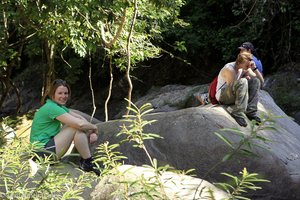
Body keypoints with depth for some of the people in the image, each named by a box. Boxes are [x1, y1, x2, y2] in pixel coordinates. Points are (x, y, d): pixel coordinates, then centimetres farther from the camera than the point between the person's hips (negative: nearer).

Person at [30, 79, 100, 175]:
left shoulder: (59, 106, 12)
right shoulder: (52, 108, -19)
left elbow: (81, 118, 12)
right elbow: (80, 124, -26)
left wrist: (91, 132, -5)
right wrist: (94, 127, -7)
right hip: (43, 152, -10)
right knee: (77, 128, -18)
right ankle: (87, 163, -10)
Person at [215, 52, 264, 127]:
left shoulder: (245, 68, 1)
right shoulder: (229, 69, -22)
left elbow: (261, 80, 2)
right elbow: (233, 86, -27)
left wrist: (254, 68, -15)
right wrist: (244, 78, -13)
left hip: (235, 95, 8)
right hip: (222, 96, -8)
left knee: (256, 81, -8)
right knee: (243, 82, -34)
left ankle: (250, 112, -14)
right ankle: (238, 114, -32)